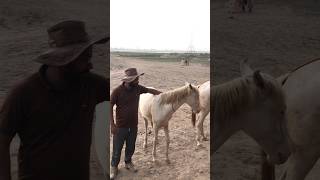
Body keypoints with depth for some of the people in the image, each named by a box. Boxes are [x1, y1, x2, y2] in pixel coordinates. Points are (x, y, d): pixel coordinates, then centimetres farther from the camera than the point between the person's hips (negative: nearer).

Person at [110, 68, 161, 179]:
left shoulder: (137, 88, -4)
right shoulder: (118, 91, -19)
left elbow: (150, 90, 13)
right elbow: (110, 107, -15)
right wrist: (112, 125, -18)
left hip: (133, 125, 5)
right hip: (121, 126, -4)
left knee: (131, 146, 19)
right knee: (117, 148, 8)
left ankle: (128, 162, 43)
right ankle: (114, 167, 28)